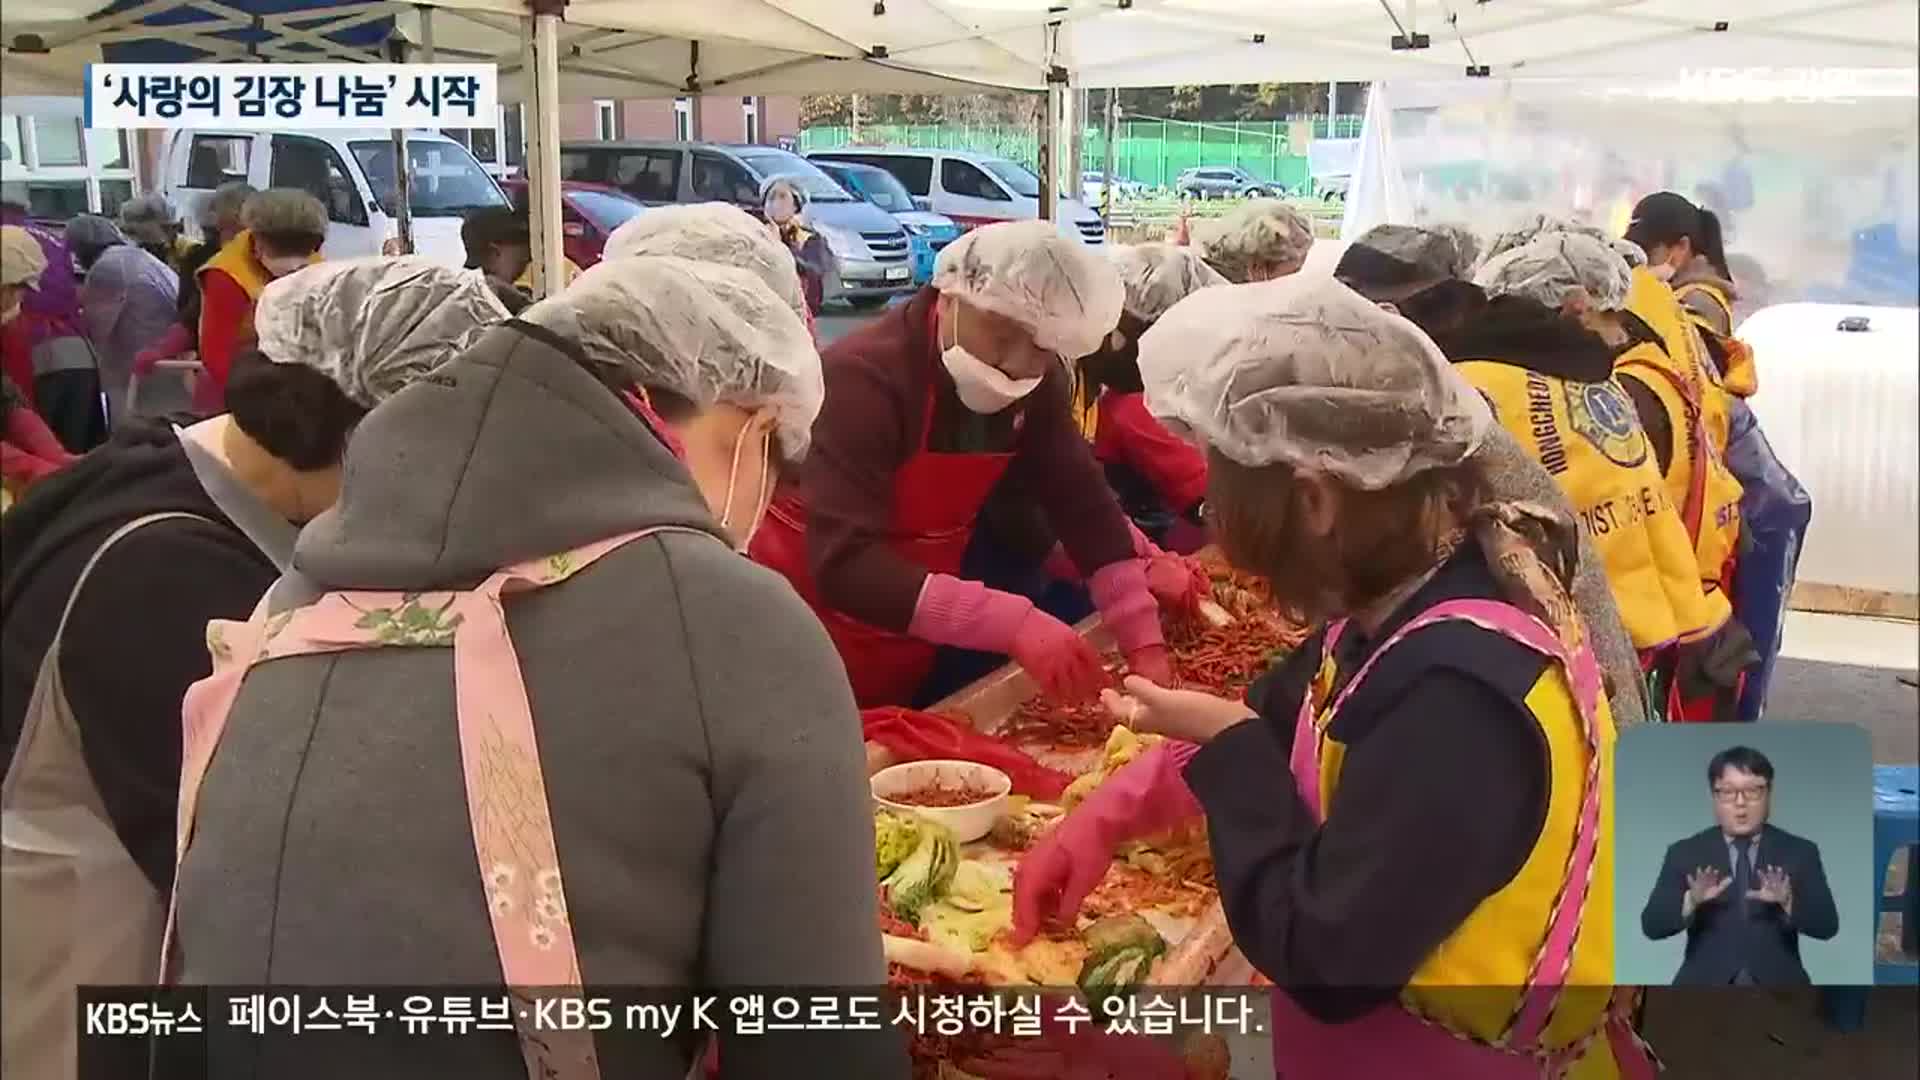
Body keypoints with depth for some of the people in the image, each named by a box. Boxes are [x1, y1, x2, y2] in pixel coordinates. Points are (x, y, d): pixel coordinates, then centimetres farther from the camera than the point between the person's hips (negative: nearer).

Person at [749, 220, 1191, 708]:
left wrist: (1145, 644, -15)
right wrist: (1014, 624, -45)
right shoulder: (865, 377, -29)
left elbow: (1086, 507, -4)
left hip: (911, 643, 6)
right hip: (810, 642, -6)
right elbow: (843, 563, -38)